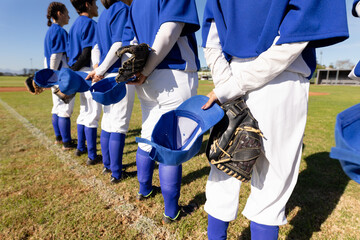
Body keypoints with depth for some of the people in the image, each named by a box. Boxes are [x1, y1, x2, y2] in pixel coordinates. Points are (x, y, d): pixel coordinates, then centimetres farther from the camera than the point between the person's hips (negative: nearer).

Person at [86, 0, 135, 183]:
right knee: (119, 126, -4)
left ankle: (107, 165, 26)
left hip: (106, 76, 9)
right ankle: (116, 173, 6)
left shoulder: (103, 15, 21)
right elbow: (119, 45, -16)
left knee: (107, 122, 14)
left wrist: (98, 69, 7)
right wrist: (101, 71, -11)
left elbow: (97, 47, 17)